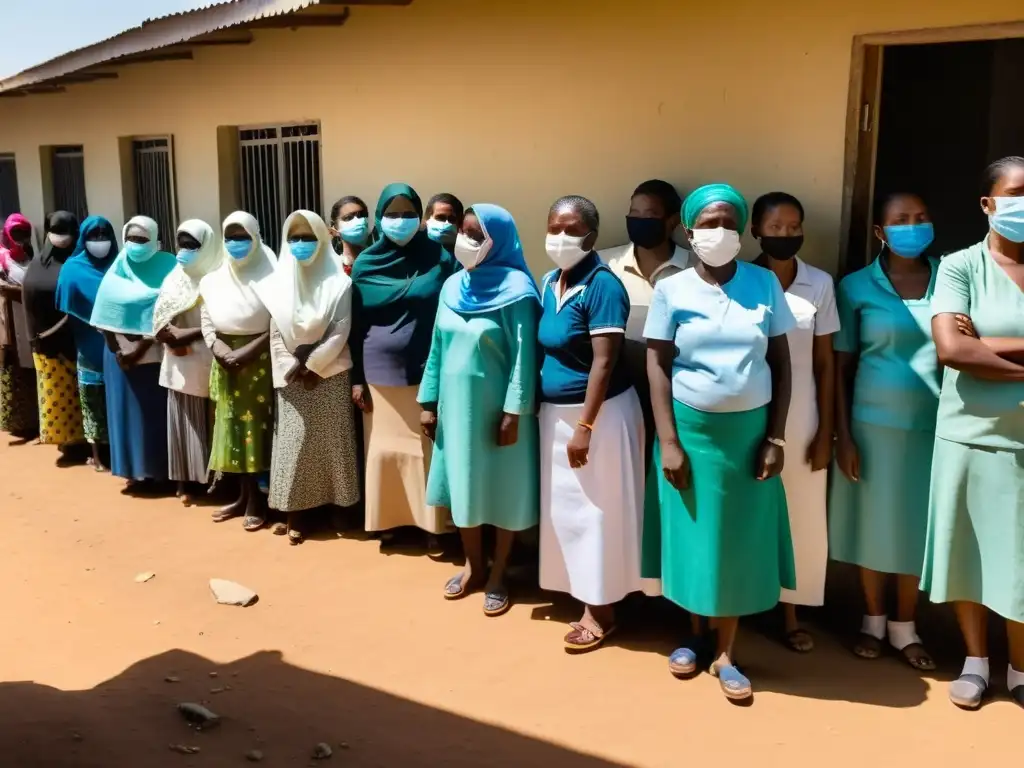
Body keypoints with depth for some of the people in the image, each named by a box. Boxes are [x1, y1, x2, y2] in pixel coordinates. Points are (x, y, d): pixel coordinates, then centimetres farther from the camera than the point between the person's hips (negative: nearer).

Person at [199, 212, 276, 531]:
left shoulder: (270, 278, -5)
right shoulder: (214, 280, 11)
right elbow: (207, 322, 8)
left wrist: (247, 352, -17)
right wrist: (219, 349, -11)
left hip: (259, 363, -5)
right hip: (225, 364, 5)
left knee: (255, 427, -3)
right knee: (232, 426, 8)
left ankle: (255, 499, 6)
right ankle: (243, 495, 18)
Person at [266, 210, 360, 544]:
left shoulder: (338, 282, -4)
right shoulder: (279, 282, 5)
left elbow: (340, 332, -9)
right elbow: (276, 335, 3)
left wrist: (312, 365, -12)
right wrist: (293, 368, -7)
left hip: (329, 376, -2)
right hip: (292, 378, 2)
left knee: (330, 441, 3)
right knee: (294, 443, 3)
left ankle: (337, 506, 14)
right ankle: (294, 512, 9)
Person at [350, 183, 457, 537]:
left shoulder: (440, 258, -2)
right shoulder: (365, 263, 4)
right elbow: (356, 326, 7)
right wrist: (357, 379, 4)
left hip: (428, 373, -2)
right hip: (381, 374, 2)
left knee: (428, 449, 2)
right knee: (385, 449, 8)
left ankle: (432, 523, 14)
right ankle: (389, 519, 22)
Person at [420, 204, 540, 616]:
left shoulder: (516, 290, -13)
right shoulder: (453, 287, 5)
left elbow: (524, 356, -15)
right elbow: (437, 349, 9)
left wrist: (514, 413, -18)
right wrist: (429, 402, 8)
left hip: (496, 407, -6)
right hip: (457, 404, 6)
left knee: (503, 489, 6)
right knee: (463, 485, 14)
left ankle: (497, 575, 22)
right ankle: (474, 565, 32)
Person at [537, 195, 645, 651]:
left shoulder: (602, 285, -18)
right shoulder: (549, 282, 7)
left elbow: (604, 362, -21)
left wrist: (584, 426, -22)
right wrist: (549, 414, 9)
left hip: (599, 413, -8)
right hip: (555, 412, 8)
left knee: (595, 510, 2)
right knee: (565, 508, 15)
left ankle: (601, 612, 16)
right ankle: (582, 597, 30)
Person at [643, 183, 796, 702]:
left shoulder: (765, 284, -1)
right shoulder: (671, 290, -4)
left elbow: (781, 363, 1)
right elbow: (657, 367, -4)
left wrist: (776, 437, -4)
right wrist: (668, 441, -10)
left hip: (749, 430, 1)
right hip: (691, 428, 0)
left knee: (740, 540, 6)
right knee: (691, 533, 10)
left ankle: (725, 653, 20)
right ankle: (694, 636, 29)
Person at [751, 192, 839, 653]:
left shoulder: (820, 284, -1)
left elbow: (825, 362, 2)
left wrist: (825, 431, -1)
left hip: (799, 420, 2)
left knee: (799, 517, 9)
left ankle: (789, 611, 25)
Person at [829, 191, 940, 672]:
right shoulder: (856, 286, -2)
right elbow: (841, 366, -1)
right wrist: (842, 435, -5)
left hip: (933, 425, 2)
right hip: (873, 422, -1)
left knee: (918, 523, 9)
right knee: (873, 521, 8)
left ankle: (904, 627, 25)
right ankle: (873, 620, 26)